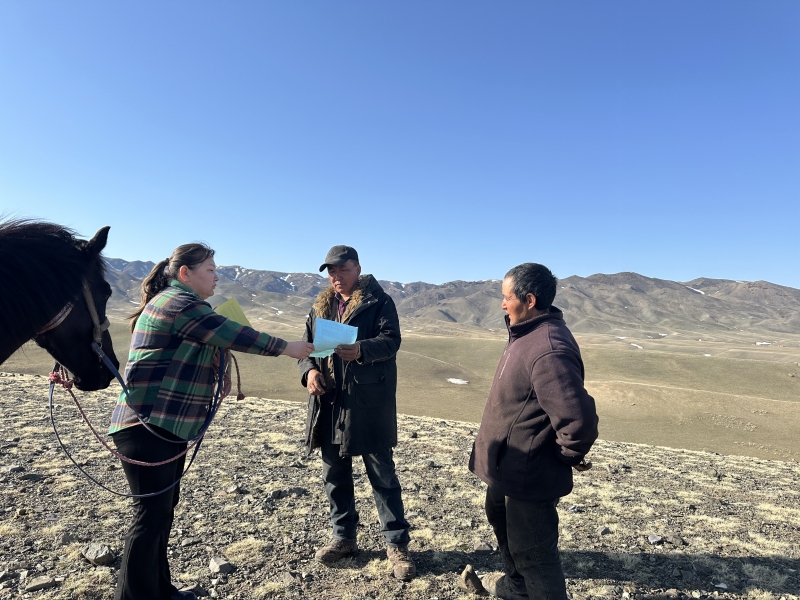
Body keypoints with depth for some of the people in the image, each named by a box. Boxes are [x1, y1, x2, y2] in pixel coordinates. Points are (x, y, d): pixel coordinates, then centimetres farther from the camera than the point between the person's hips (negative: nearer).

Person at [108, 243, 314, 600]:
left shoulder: (178, 303, 17)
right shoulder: (178, 302, -16)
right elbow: (233, 334, -18)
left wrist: (220, 352, 5)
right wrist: (288, 348, -10)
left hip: (167, 425, 10)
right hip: (147, 426, -10)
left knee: (163, 510, 17)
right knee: (152, 514, 0)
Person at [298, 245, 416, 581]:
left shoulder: (380, 302, -3)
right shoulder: (320, 307, 14)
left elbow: (391, 340, -16)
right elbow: (307, 346, 12)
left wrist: (361, 349, -36)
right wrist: (309, 370, -9)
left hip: (369, 401, -5)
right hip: (329, 402, 6)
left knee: (382, 474, 4)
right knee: (334, 473, 15)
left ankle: (396, 545, 19)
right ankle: (344, 537, 34)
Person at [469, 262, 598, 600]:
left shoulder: (548, 349, -31)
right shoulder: (528, 333, 3)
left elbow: (579, 419, -35)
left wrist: (567, 456, -17)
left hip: (529, 474, -11)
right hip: (511, 466, 11)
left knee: (531, 550, 9)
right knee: (502, 522, 30)